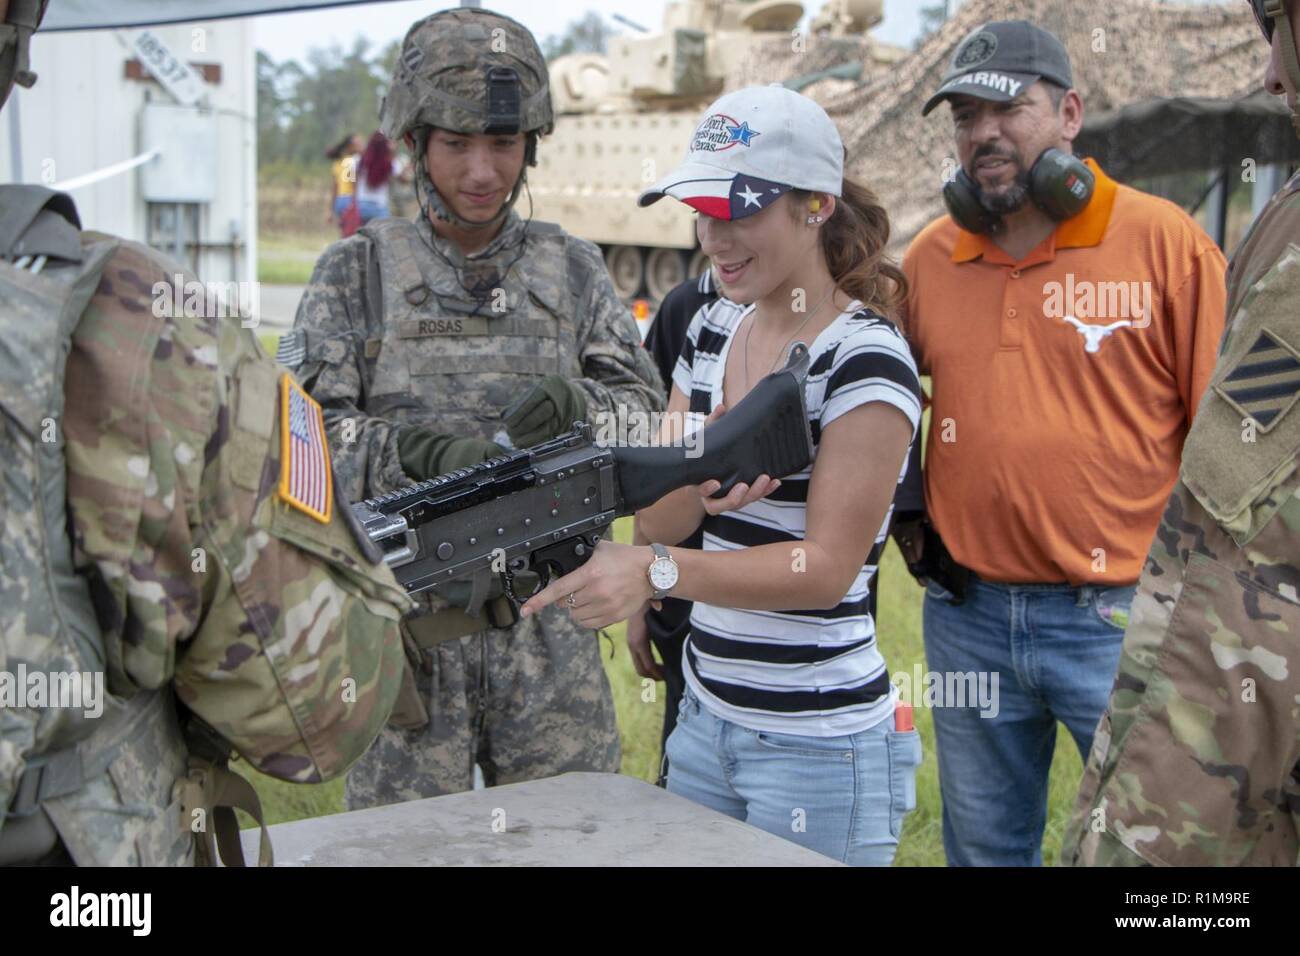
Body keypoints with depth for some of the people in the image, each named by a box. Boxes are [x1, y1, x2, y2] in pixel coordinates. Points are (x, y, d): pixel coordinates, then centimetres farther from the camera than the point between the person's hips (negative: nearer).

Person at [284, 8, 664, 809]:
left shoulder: (573, 269, 8)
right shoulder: (357, 273, 1)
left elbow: (649, 413, 2)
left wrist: (577, 405, -19)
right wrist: (426, 453, -25)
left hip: (548, 626, 2)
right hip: (408, 629, -2)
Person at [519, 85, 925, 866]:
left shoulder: (865, 360, -15)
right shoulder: (711, 331, 6)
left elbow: (828, 565, -20)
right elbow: (659, 520, 3)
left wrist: (657, 570, -31)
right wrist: (698, 481, -19)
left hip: (820, 746, -7)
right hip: (705, 717, 7)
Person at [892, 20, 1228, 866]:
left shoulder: (1164, 241, -7)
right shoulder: (929, 257, 6)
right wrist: (905, 519, 11)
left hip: (1122, 616, -4)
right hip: (967, 614, 4)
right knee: (984, 846, 18)